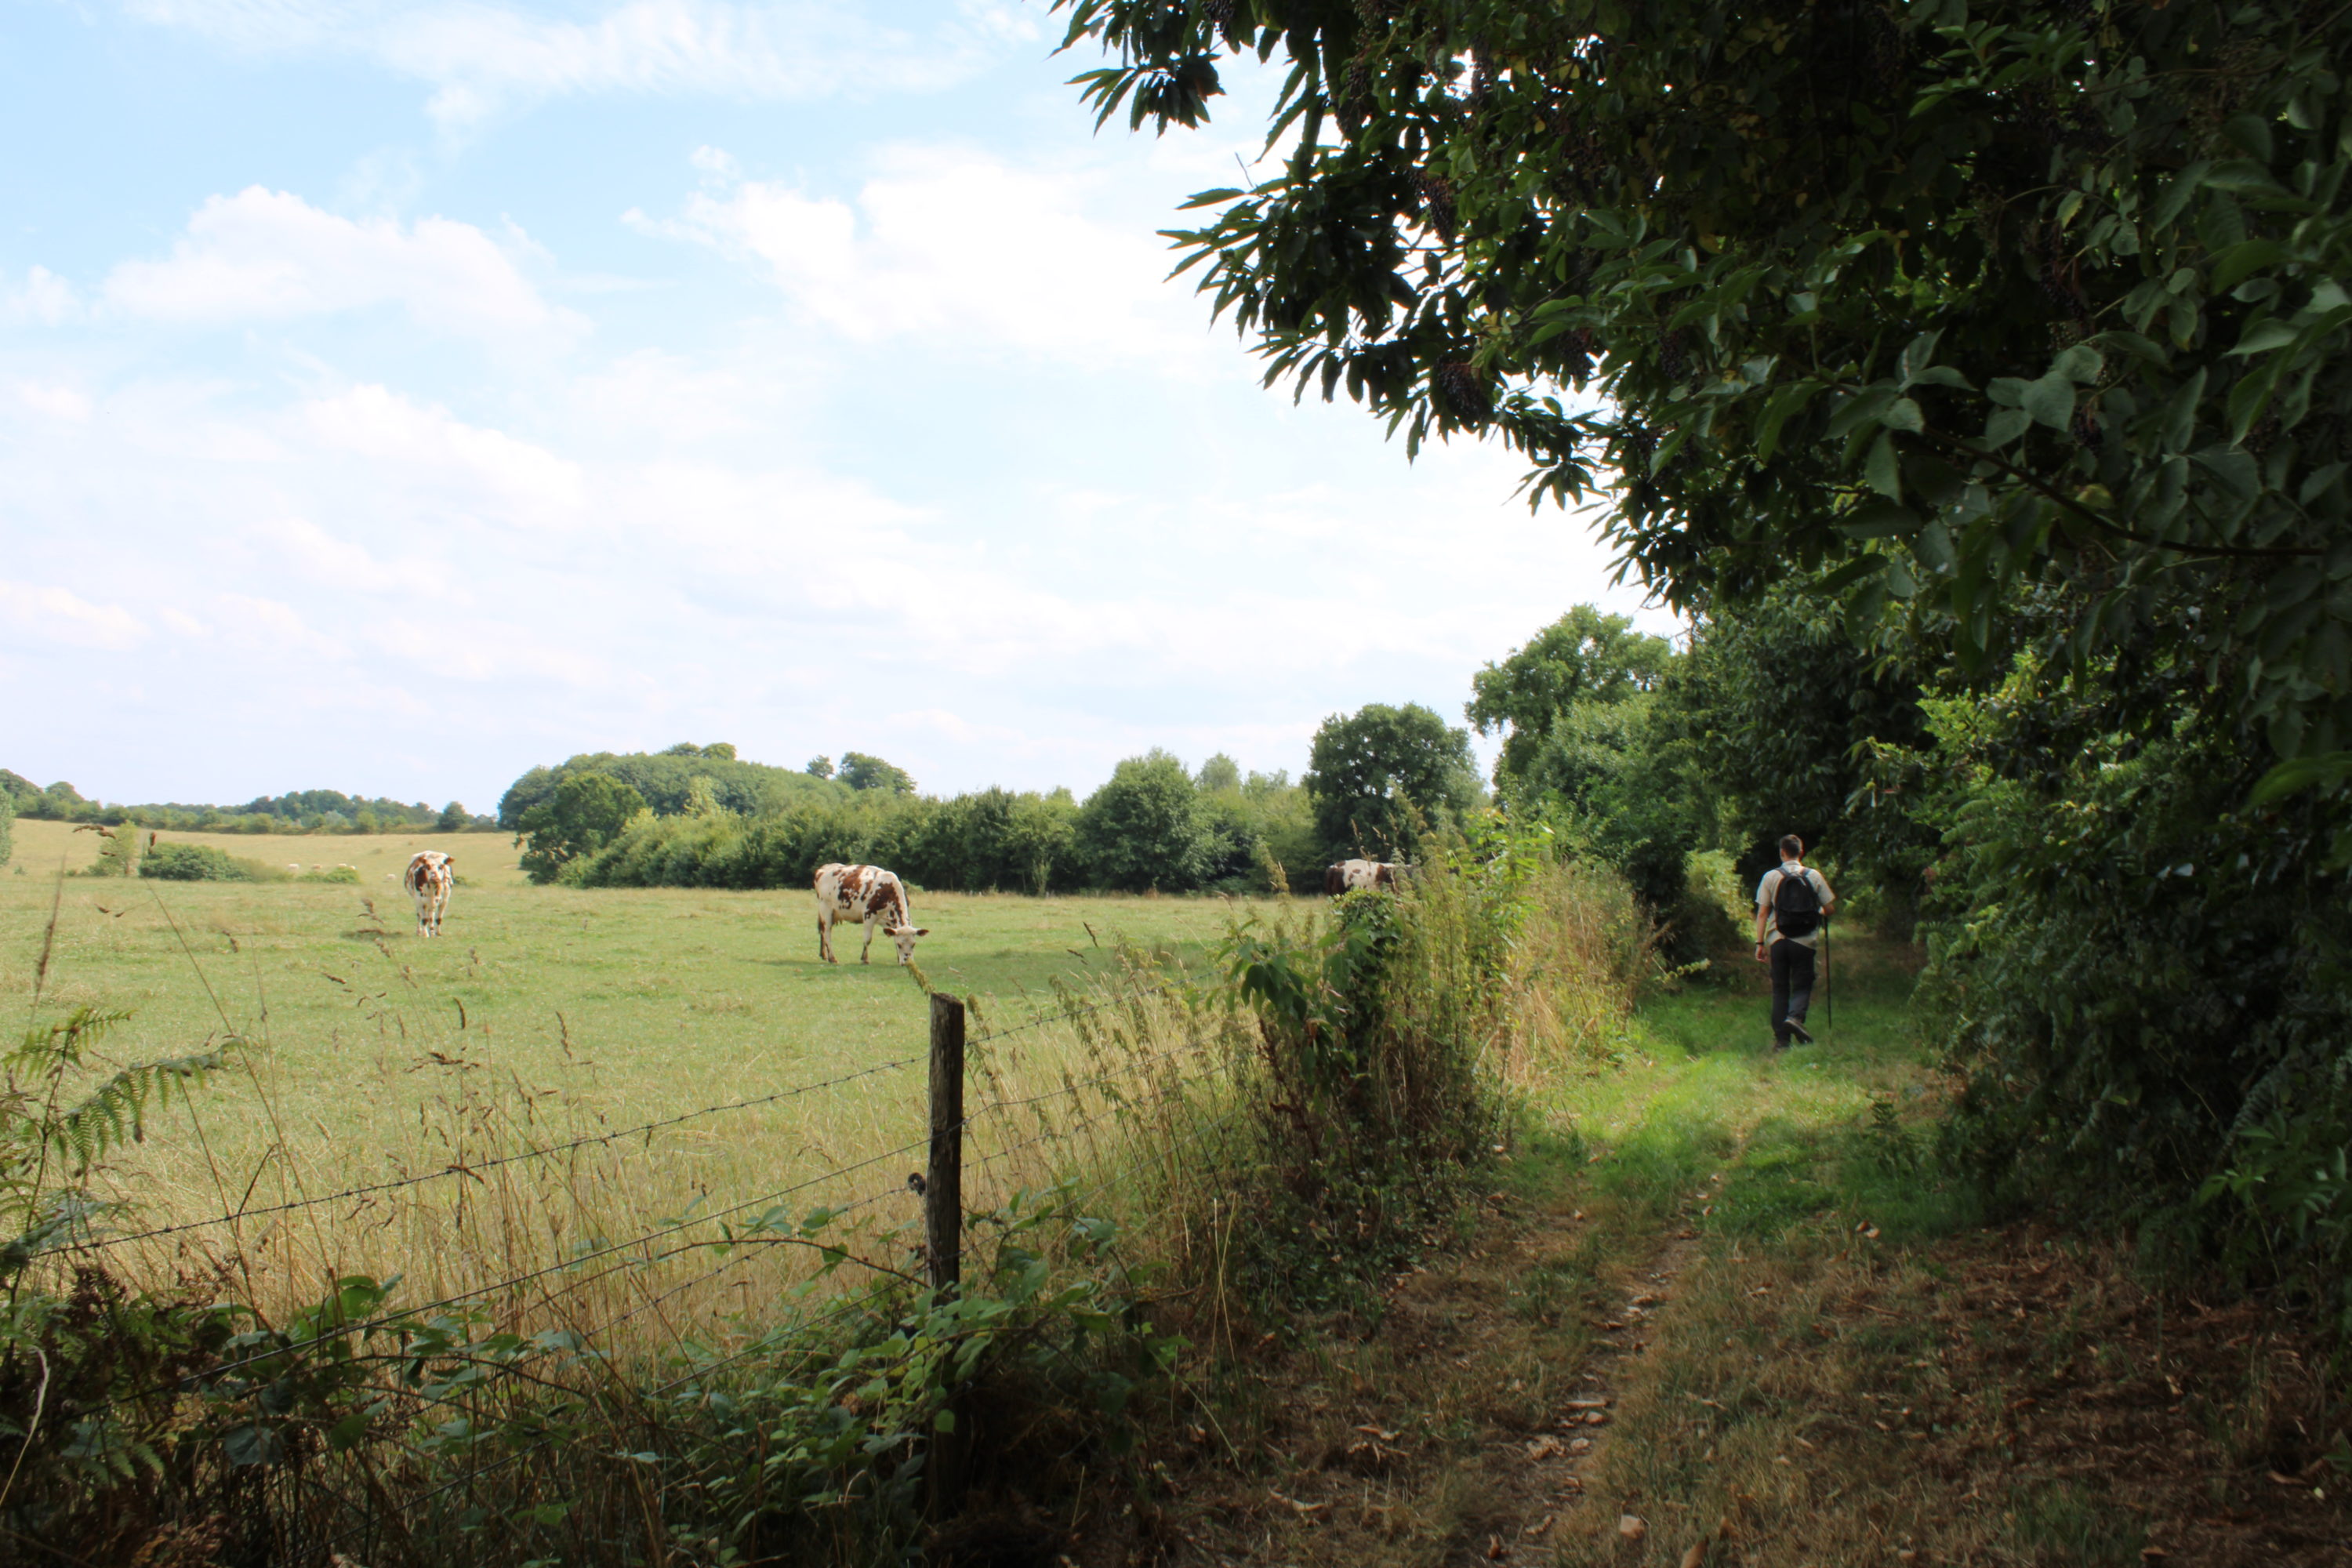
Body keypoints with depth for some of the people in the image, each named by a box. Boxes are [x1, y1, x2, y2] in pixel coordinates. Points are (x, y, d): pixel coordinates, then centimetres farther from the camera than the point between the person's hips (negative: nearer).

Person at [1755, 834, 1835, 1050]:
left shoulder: (1771, 877, 1)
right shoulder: (1814, 876, 2)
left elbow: (1762, 913, -1)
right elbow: (1830, 908, 4)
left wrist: (1760, 943, 3)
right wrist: (1818, 915, 26)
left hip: (1777, 940, 1)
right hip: (1804, 941, -1)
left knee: (1780, 989, 8)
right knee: (1802, 985, 7)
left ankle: (1781, 1039, 7)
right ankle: (1795, 1017, -22)